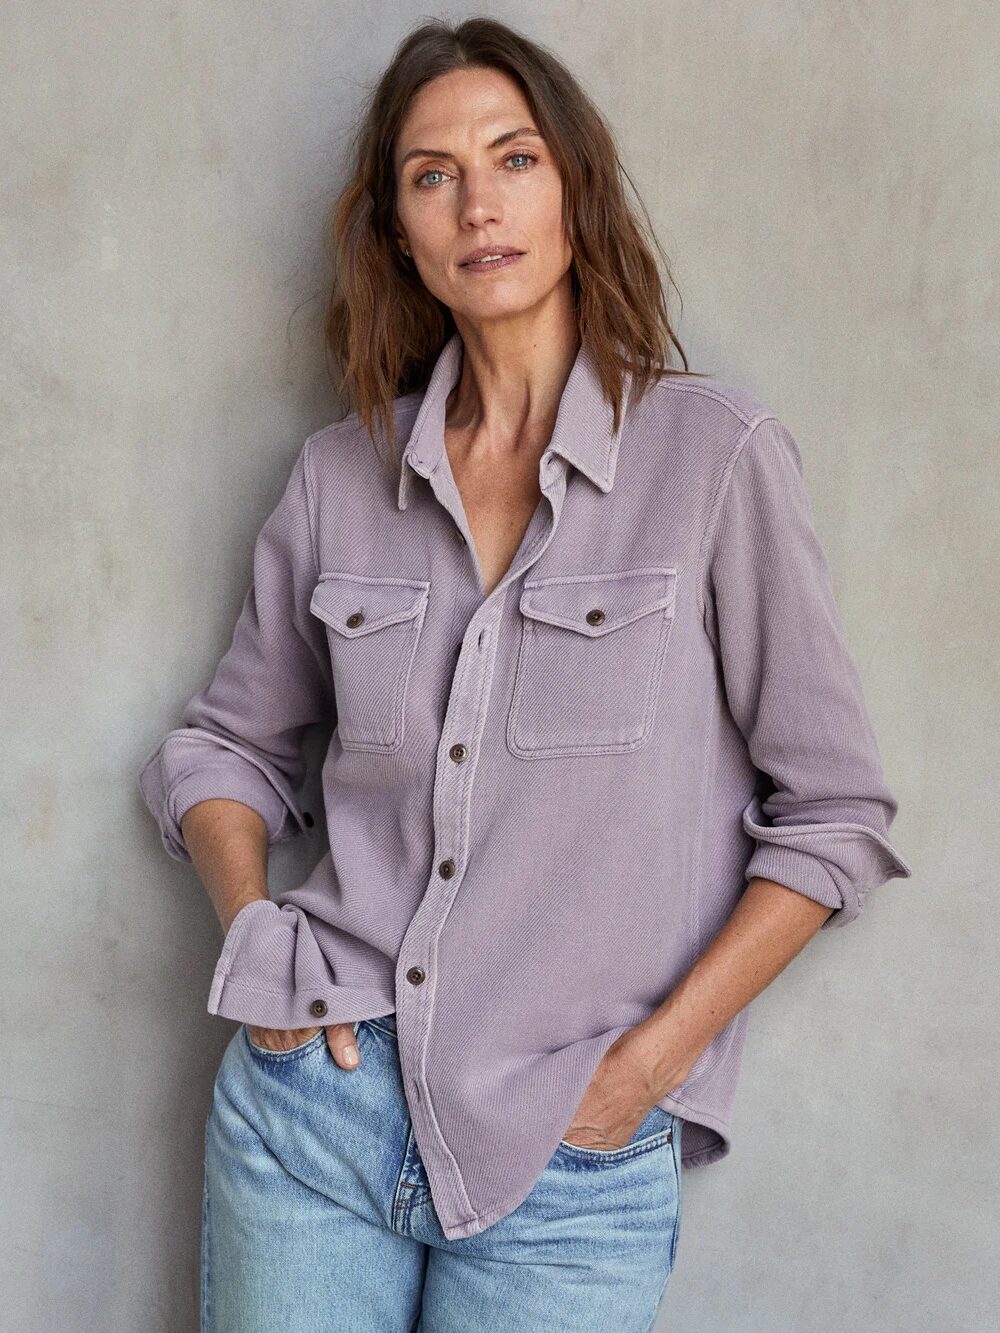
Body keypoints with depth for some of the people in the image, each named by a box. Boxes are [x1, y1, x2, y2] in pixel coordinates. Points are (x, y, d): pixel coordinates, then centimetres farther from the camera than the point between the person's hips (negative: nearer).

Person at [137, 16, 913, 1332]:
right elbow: (226, 742, 15)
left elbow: (834, 812, -4)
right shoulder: (340, 473, 4)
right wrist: (255, 929, -1)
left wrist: (651, 1057, -9)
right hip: (310, 1100, 3)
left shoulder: (715, 453, -6)